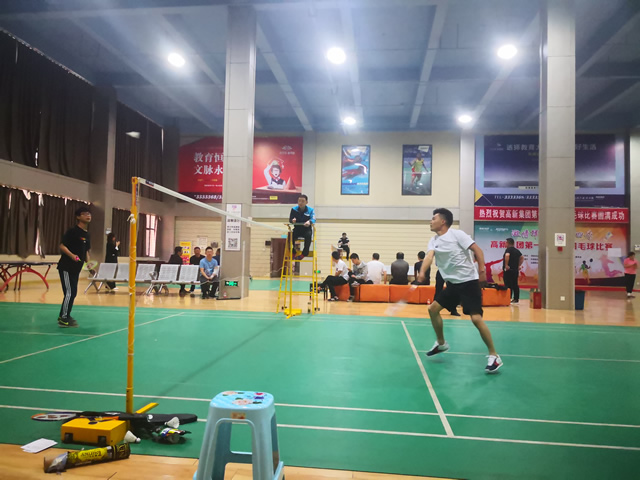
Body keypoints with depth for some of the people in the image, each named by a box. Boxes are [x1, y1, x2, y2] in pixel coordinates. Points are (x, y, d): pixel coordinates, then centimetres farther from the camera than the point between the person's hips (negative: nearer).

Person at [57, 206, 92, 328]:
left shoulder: (87, 235, 12)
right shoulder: (72, 231, -12)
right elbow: (62, 246, -16)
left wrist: (88, 262, 6)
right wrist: (72, 255, -32)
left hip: (76, 269, 9)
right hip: (66, 267, -8)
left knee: (72, 293, 14)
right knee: (69, 293, -10)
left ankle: (64, 316, 27)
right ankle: (63, 320, -2)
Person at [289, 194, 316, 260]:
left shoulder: (310, 210, -3)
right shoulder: (294, 209, 2)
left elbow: (313, 219, -16)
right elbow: (290, 219, 0)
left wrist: (309, 222, -41)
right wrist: (292, 220, -26)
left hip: (306, 229, -1)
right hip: (297, 229, 2)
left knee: (308, 235, -36)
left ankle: (304, 253, -20)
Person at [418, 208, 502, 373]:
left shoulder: (457, 234, -9)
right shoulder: (433, 241, 7)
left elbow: (477, 249, -12)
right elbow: (429, 256, -10)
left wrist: (482, 270, -22)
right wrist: (422, 272, -29)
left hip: (468, 281, -7)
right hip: (453, 283, 7)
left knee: (476, 318, -15)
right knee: (433, 309, 8)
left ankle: (494, 356, -3)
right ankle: (441, 343, 27)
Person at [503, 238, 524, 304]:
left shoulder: (508, 249, -9)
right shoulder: (517, 250, 15)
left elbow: (507, 255, -29)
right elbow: (522, 258, 23)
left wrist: (506, 265, -24)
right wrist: (519, 265, 20)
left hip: (508, 270, -8)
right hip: (515, 270, 8)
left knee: (508, 285, -7)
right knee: (515, 285, 10)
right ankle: (516, 299, 13)